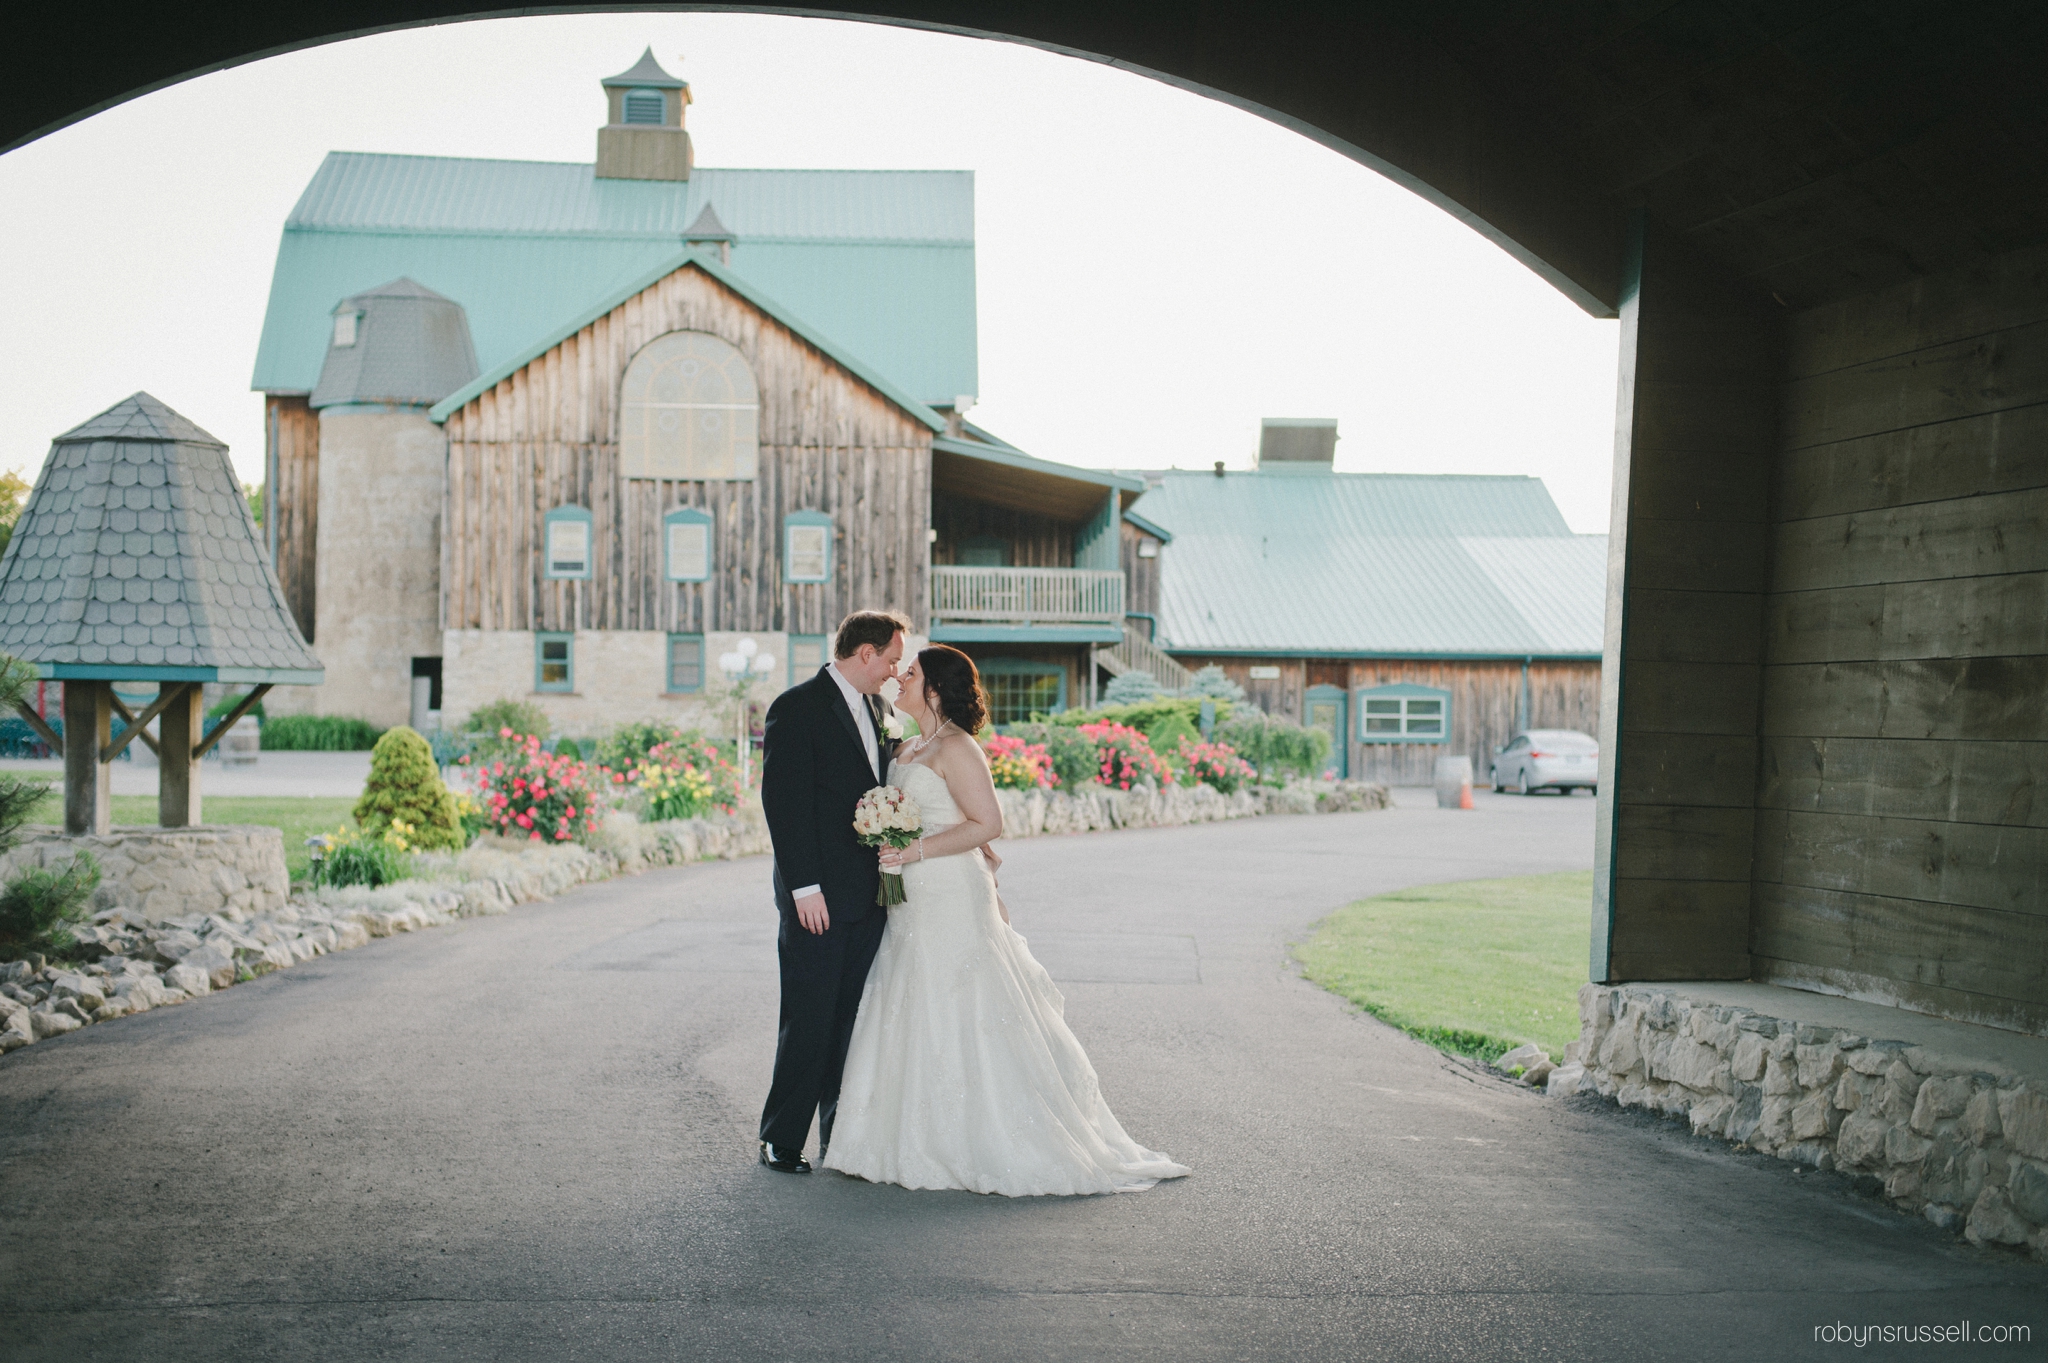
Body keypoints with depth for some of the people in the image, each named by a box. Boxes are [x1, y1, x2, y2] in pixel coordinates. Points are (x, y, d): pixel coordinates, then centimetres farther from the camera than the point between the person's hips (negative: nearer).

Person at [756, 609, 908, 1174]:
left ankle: (840, 1134, 21)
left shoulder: (876, 707, 13)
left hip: (869, 893, 7)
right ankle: (781, 1140, 12)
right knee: (809, 1021, -1)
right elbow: (783, 801, -15)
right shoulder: (797, 708, -10)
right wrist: (804, 886, -18)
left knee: (855, 1018, 11)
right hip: (818, 896, -7)